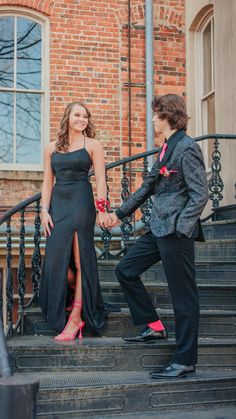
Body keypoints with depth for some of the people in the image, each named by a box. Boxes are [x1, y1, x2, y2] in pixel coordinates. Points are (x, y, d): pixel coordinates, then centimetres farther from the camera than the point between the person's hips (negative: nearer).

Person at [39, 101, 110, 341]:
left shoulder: (92, 145, 4)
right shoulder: (52, 148, 13)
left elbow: (100, 180, -1)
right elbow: (47, 182, 11)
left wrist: (102, 209, -9)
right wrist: (44, 210, 2)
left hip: (81, 204, -4)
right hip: (57, 204, 4)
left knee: (80, 260, -5)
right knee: (56, 259, -2)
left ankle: (76, 317, 0)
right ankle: (76, 296, 24)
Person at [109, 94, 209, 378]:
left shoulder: (187, 149, -13)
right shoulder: (166, 148, 15)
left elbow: (200, 194, -17)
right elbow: (149, 186, 21)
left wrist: (179, 227, -23)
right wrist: (121, 213, 24)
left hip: (176, 232, -10)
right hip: (158, 229, 10)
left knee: (183, 295, -2)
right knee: (125, 270, 14)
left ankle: (185, 361, 8)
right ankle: (153, 326, 23)